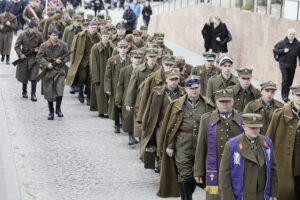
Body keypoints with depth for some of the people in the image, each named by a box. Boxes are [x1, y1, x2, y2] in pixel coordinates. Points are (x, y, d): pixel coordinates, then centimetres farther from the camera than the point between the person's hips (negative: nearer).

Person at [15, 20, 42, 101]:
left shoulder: (39, 35, -6)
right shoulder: (22, 35, -12)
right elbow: (17, 46, -5)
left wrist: (38, 49, -12)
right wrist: (20, 55, -17)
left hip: (34, 58, 0)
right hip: (24, 58, 0)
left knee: (34, 77, -6)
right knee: (24, 77, 13)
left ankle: (33, 94, 3)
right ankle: (24, 92, 34)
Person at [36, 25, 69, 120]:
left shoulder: (63, 45, -1)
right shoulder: (44, 46, -3)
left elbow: (67, 56, 7)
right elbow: (39, 57, 0)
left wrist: (61, 61, -13)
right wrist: (47, 64, -14)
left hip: (60, 70, 0)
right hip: (48, 71, 0)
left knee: (59, 90, -14)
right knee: (49, 92, 6)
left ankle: (58, 109, 8)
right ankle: (51, 112, 21)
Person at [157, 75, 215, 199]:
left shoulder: (208, 105, 4)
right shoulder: (177, 105, 2)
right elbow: (171, 127, 2)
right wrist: (169, 146, -2)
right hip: (183, 146, -2)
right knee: (184, 175, -2)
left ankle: (188, 194, 29)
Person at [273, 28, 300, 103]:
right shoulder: (282, 43, -6)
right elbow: (275, 50, -2)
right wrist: (283, 51, -15)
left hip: (292, 65, 3)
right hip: (283, 64, -3)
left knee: (290, 81, 9)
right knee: (285, 79, -15)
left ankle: (286, 95, 21)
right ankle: (284, 95, -9)